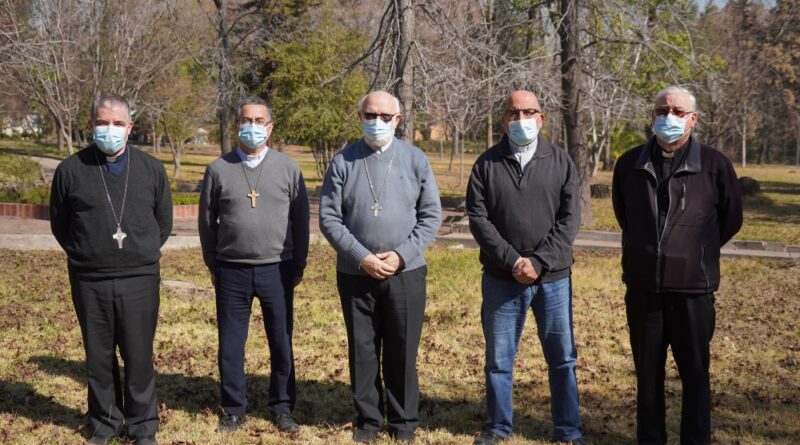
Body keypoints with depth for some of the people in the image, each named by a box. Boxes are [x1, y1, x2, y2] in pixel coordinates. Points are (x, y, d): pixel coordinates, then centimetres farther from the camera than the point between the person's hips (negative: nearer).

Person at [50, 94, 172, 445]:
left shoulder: (151, 169, 3)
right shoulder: (71, 170, 0)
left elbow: (164, 220, 14)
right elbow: (59, 223, 11)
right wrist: (83, 254, 10)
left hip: (139, 280, 0)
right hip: (89, 281, 0)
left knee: (139, 357, 5)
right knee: (98, 357, 10)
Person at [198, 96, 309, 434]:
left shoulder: (288, 168, 1)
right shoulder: (219, 169, 1)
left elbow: (300, 220, 5)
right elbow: (207, 221, 8)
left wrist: (298, 266, 5)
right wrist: (212, 265, 9)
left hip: (277, 270, 0)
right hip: (231, 272, 0)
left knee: (281, 342, 7)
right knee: (230, 344, 7)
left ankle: (282, 408, 20)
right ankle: (234, 409, 21)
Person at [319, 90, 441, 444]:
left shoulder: (415, 159, 2)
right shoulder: (343, 162, 0)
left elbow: (431, 215, 2)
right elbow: (329, 218, -2)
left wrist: (402, 255, -10)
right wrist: (361, 258, -11)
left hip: (406, 272, 0)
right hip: (355, 274, 0)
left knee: (402, 351, 7)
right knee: (362, 350, 8)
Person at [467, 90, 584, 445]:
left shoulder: (560, 162, 4)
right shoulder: (486, 164, 2)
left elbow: (569, 219, -3)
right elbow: (478, 219, -5)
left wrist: (539, 262, -14)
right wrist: (512, 260, -15)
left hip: (553, 278, 0)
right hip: (501, 279, 0)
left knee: (562, 358, 7)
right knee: (498, 359, 8)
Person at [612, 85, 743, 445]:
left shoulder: (714, 165, -5)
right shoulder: (630, 164, 3)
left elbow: (731, 219, 8)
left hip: (693, 288, -2)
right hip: (642, 287, 3)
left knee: (695, 374, 6)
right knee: (648, 373, 12)